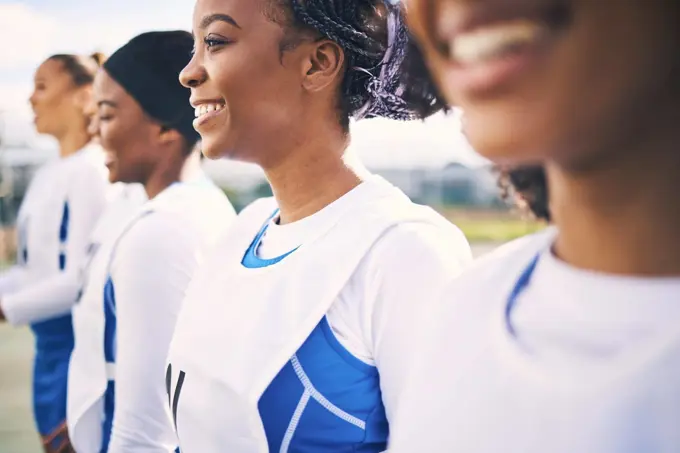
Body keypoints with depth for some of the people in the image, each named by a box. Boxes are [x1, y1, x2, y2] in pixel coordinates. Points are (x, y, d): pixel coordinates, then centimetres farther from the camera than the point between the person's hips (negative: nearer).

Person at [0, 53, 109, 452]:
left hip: (76, 341, -9)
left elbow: (82, 278, -19)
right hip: (49, 343, 9)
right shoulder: (49, 175, 11)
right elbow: (34, 268, 13)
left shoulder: (93, 170, -15)